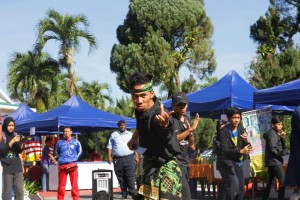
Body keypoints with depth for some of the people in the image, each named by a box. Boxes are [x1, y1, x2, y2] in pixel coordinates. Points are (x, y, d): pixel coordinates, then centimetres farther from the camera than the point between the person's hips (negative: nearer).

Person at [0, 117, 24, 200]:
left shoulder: (15, 135, 10)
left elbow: (19, 151, 8)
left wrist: (21, 143, -11)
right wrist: (12, 141, -21)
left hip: (17, 166, 4)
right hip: (7, 167, -4)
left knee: (19, 190, 2)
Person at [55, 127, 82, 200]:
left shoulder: (76, 142, 5)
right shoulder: (60, 143, 8)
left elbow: (80, 152, 15)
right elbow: (57, 152, 24)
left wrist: (74, 159, 7)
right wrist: (60, 159, 14)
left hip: (73, 166, -1)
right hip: (62, 166, 1)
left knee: (74, 184, -4)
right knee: (61, 184, 3)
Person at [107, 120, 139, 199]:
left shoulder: (130, 134, 14)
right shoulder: (113, 135, 12)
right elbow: (109, 146, 9)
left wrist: (136, 156, 5)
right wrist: (109, 156, -2)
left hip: (129, 158, -1)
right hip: (118, 159, 1)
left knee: (130, 176, -10)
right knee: (121, 178, 2)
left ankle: (132, 192, -9)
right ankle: (124, 194, 7)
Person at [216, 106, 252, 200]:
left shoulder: (241, 130, 4)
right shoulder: (223, 132, -13)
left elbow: (246, 147, 5)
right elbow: (224, 150, -21)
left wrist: (247, 141, -18)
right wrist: (240, 151, -30)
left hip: (238, 162, 7)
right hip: (226, 162, -7)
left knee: (240, 188, 9)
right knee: (233, 185, -23)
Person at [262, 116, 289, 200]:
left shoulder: (276, 134, 18)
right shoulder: (272, 134, -12)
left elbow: (282, 147, 17)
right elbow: (273, 149, -21)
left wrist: (283, 138, 0)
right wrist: (286, 152, -14)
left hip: (273, 162, 10)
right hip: (274, 162, -10)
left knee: (271, 183, 14)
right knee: (283, 182, -13)